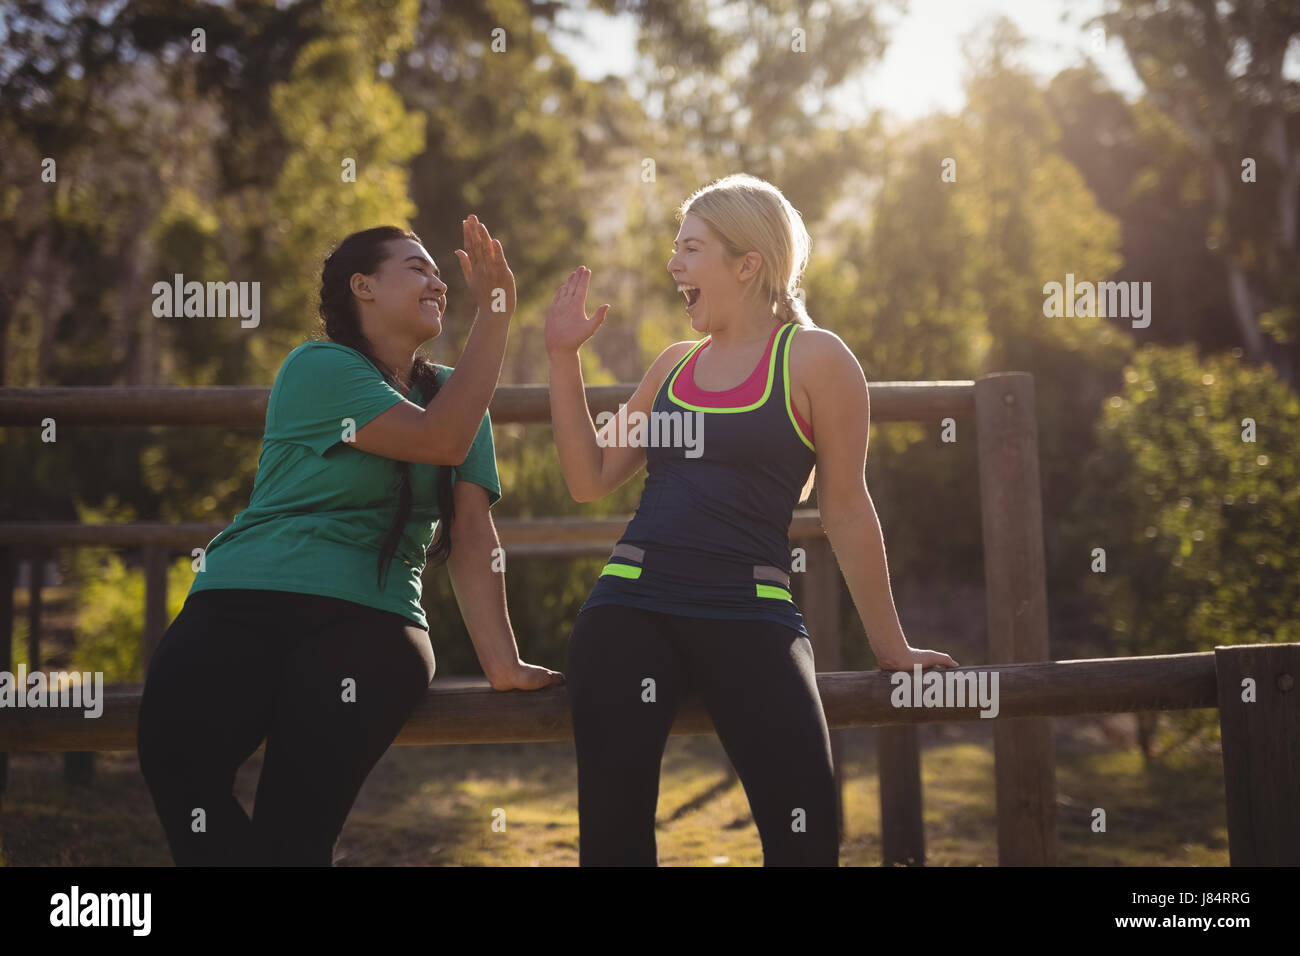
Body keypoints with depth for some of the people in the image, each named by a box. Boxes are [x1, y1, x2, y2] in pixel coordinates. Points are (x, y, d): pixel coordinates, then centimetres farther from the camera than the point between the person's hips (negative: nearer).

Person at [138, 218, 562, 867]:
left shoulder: (452, 391, 18)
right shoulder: (317, 367, 2)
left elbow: (471, 531, 8)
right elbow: (443, 441, -11)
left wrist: (501, 661, -2)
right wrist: (493, 314, -6)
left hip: (371, 618, 2)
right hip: (243, 606, -2)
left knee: (296, 830, -23)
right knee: (178, 761, -27)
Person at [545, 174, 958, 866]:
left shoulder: (813, 358, 1)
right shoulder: (676, 363, 18)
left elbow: (845, 508, 3)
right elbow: (591, 480, 16)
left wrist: (889, 646, 6)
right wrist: (563, 357, 12)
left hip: (750, 614, -4)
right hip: (630, 606, 4)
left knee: (806, 833, -15)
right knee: (612, 829, -4)